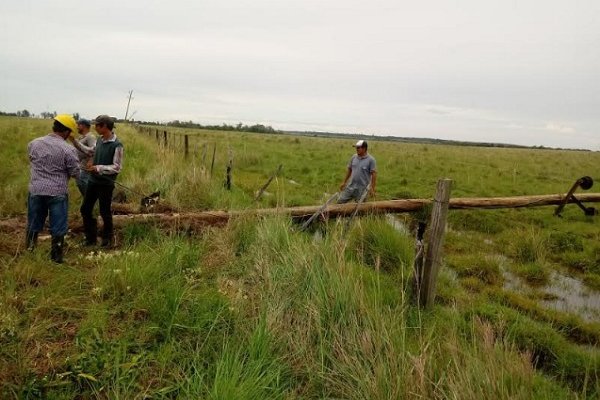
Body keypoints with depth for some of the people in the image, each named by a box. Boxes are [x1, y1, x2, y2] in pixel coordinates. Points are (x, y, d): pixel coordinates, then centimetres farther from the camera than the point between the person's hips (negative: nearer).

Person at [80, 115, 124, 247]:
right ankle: (91, 238, 27)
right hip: (93, 180, 7)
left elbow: (117, 167, -17)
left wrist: (97, 168, -20)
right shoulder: (99, 140, 4)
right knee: (85, 209, 11)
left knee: (105, 212, 6)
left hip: (106, 183, -7)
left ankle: (107, 239, 27)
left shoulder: (116, 145, -17)